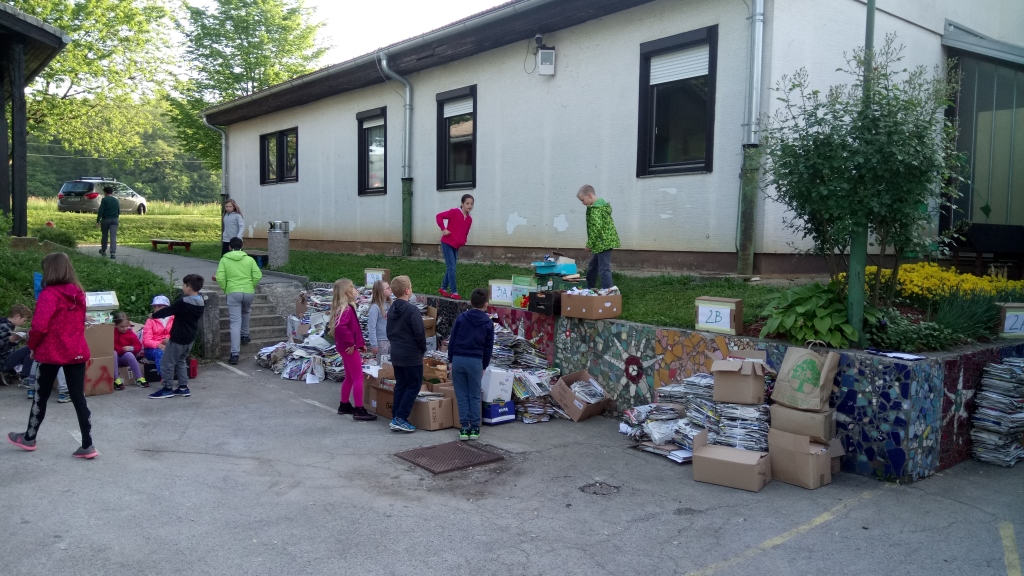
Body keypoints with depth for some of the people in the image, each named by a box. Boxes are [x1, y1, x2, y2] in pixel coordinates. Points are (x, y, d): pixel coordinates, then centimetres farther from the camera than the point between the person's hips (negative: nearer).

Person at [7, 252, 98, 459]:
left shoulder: (49, 294, -14)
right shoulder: (79, 293, 7)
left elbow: (39, 326, -20)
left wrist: (32, 346, -3)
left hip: (52, 353, -5)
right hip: (77, 352, 5)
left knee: (41, 396, 13)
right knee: (78, 397, 4)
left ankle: (29, 438, 33)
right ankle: (87, 446, 1)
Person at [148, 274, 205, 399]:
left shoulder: (183, 303, -23)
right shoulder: (200, 302, 3)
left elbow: (168, 310, -13)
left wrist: (154, 315, 3)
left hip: (178, 339, -9)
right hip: (189, 338, 9)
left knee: (167, 362, 4)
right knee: (180, 361, 21)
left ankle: (167, 389, 10)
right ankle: (183, 387, 21)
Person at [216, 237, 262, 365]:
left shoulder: (224, 260, 5)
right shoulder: (249, 259, 8)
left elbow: (219, 278, -5)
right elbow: (258, 275, -2)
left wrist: (225, 289, 10)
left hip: (233, 293, -2)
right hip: (249, 292, 2)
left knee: (235, 323, -5)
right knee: (245, 312, 34)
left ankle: (234, 355, -11)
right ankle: (245, 336, 44)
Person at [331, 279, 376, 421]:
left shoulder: (343, 307, 14)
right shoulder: (346, 309, -19)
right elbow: (341, 326, -35)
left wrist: (360, 343, 16)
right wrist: (351, 342, -25)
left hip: (346, 347, 10)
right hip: (349, 348, -10)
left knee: (349, 377, 19)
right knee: (358, 377, -7)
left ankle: (344, 405, 30)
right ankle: (359, 410, -7)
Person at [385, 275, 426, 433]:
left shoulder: (392, 310, 8)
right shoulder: (412, 309, -18)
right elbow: (419, 333, -18)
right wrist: (423, 349, -3)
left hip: (396, 354, 8)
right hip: (412, 355, -8)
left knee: (400, 385, 14)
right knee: (414, 386, 1)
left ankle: (395, 418, 14)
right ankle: (400, 418, -6)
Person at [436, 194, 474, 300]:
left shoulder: (469, 219, 7)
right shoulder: (454, 212, -11)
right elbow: (439, 216, -10)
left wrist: (463, 241, 4)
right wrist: (443, 229, -15)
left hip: (456, 246, 7)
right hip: (447, 243, -7)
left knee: (450, 268, 13)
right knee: (451, 268, -8)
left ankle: (443, 289, 26)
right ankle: (453, 292, -4)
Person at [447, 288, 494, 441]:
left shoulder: (461, 318, 2)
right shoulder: (488, 323, 2)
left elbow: (451, 341, 3)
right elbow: (488, 347, 6)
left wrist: (451, 360, 11)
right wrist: (484, 366, 16)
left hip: (458, 359, 1)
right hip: (475, 361, 0)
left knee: (462, 395, 7)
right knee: (475, 396, 9)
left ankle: (464, 428, 7)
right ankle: (474, 428, 10)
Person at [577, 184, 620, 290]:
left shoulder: (595, 209, -16)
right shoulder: (602, 204, 16)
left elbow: (596, 228, -24)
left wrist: (589, 244, -15)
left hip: (603, 243, -11)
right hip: (603, 243, 11)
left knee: (604, 269, -11)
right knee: (592, 268, 20)